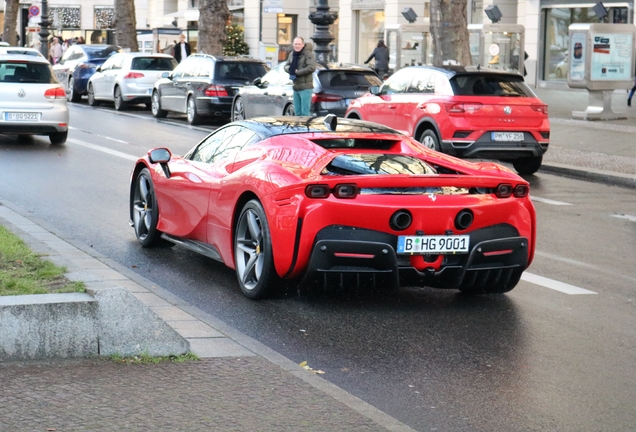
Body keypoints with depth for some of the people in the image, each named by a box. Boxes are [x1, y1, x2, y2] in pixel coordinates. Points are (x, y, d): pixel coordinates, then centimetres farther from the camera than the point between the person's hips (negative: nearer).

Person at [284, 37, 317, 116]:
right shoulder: (292, 54, 14)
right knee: (298, 112, 12)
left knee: (305, 112, -9)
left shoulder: (308, 54, -10)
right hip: (296, 87, 8)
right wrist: (290, 69, -5)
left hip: (305, 88, -7)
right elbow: (286, 66, 20)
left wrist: (297, 72, -17)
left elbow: (312, 67, -21)